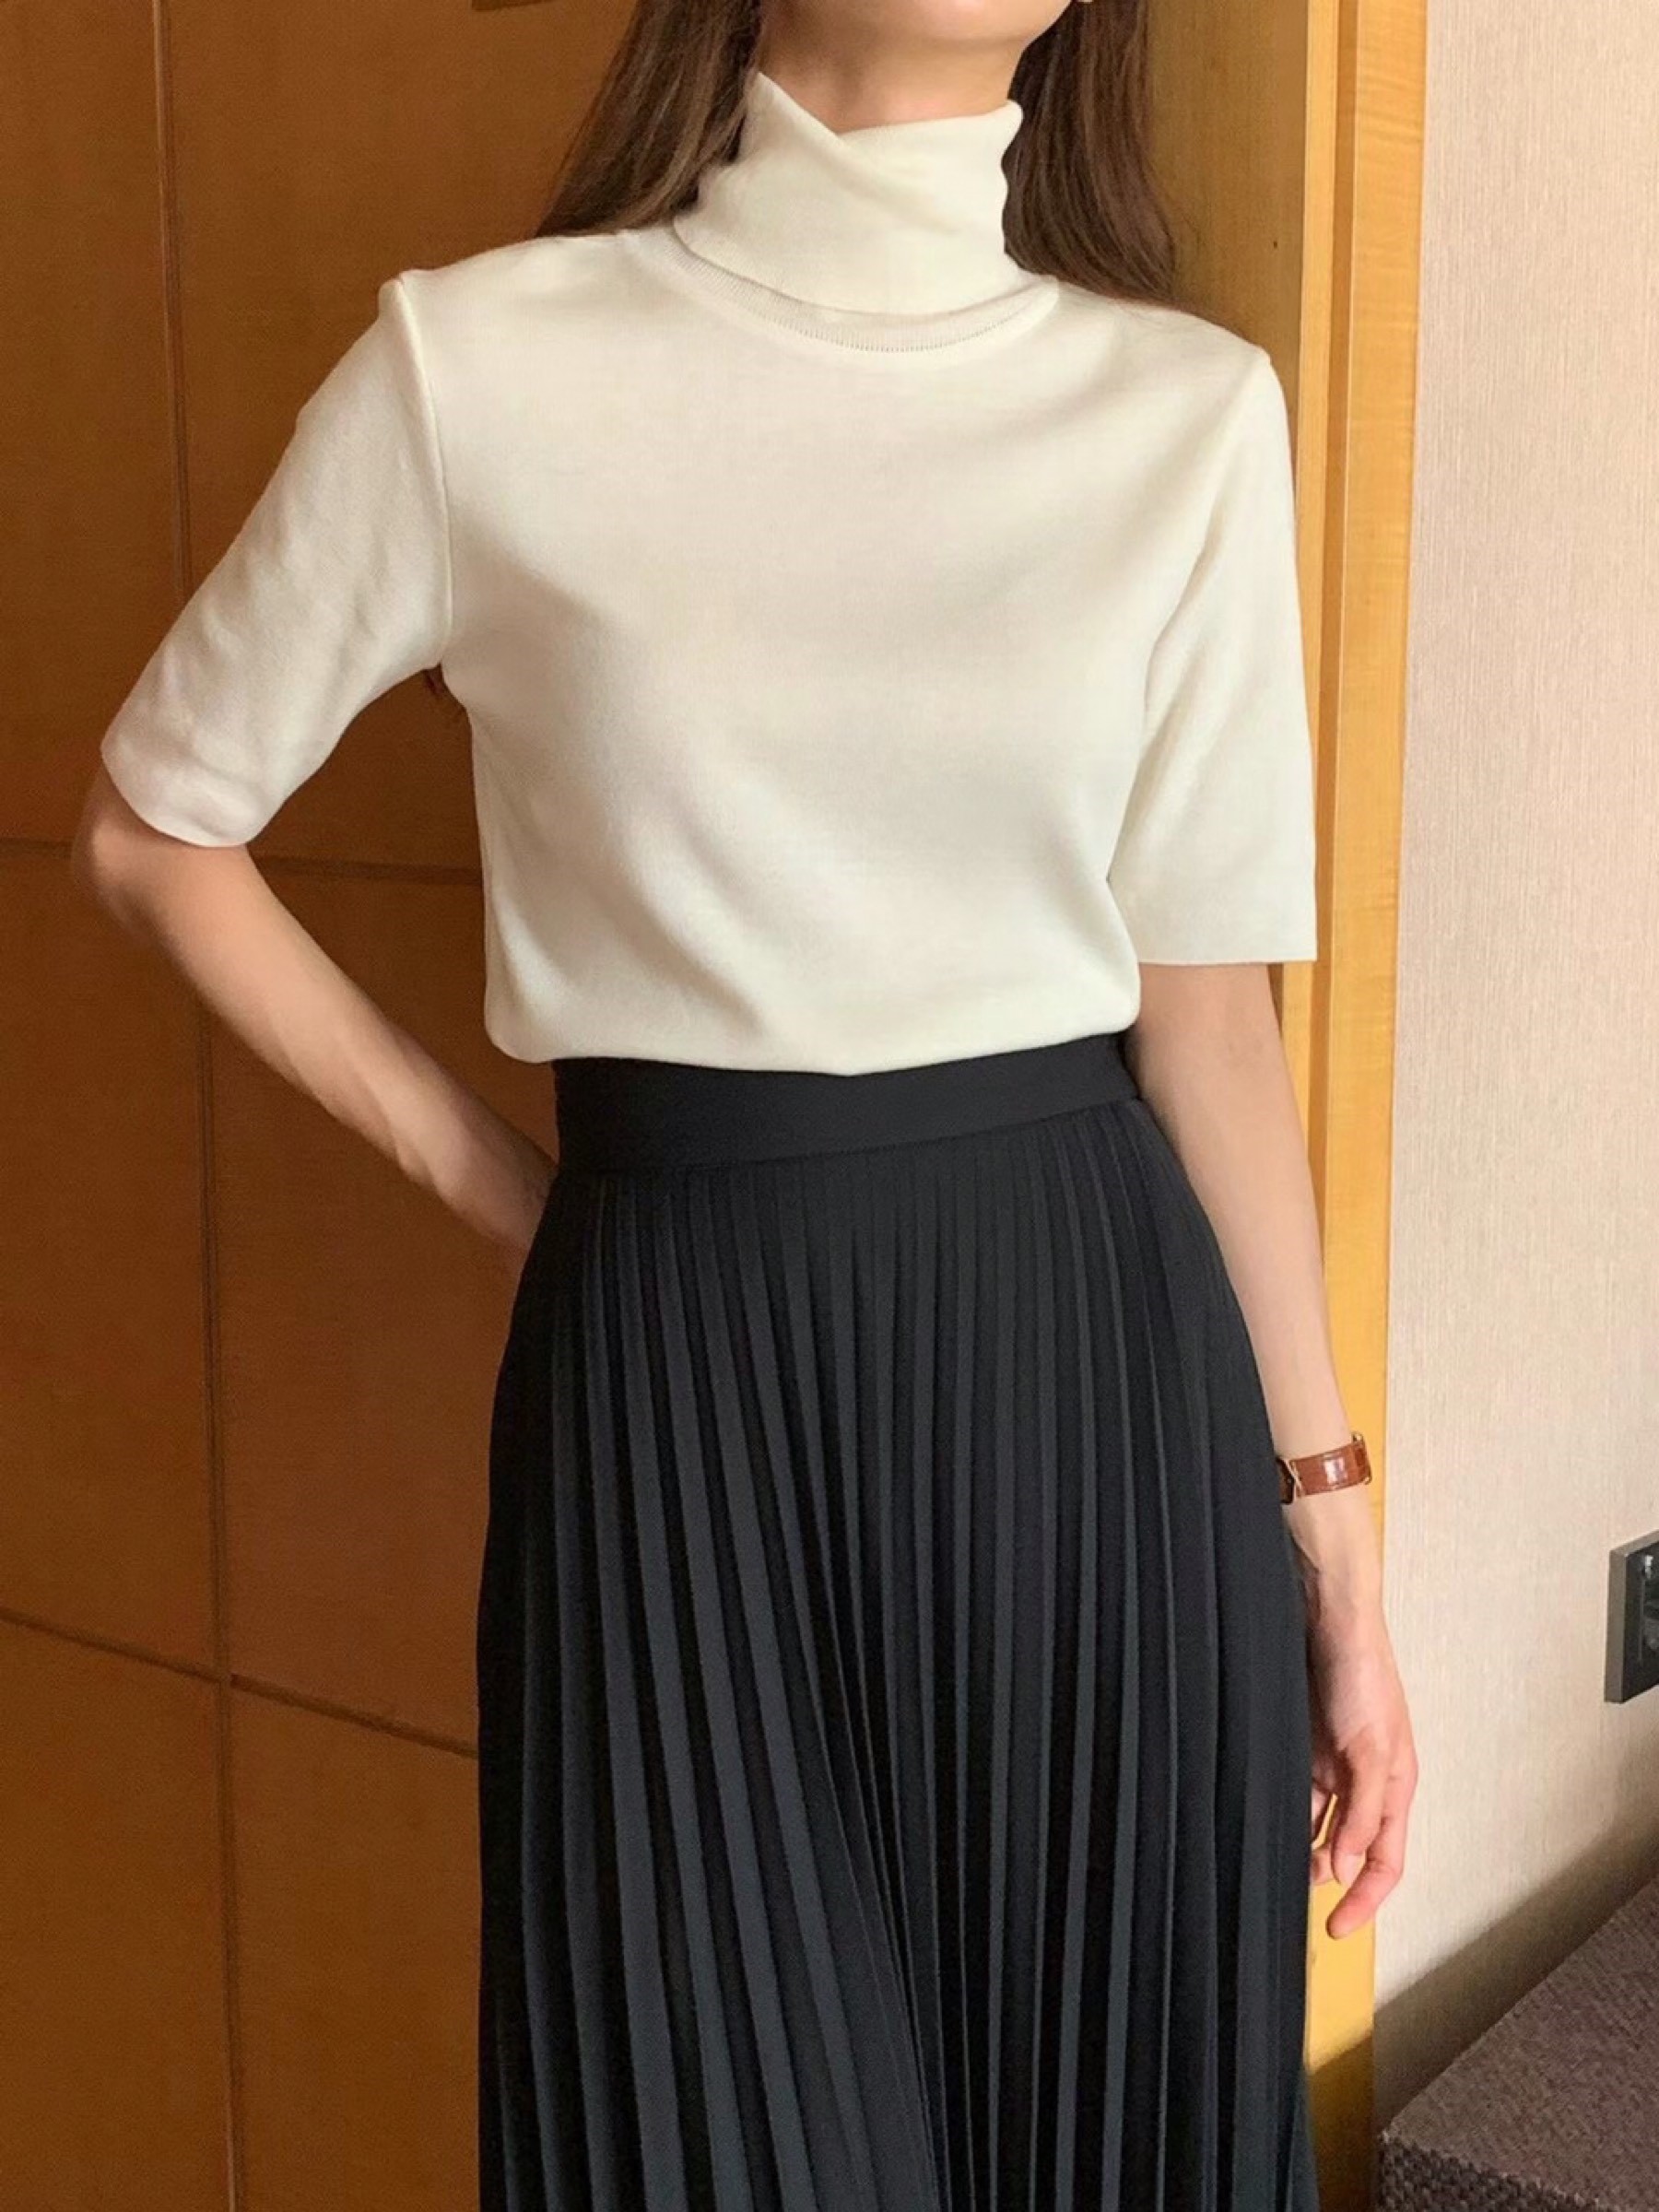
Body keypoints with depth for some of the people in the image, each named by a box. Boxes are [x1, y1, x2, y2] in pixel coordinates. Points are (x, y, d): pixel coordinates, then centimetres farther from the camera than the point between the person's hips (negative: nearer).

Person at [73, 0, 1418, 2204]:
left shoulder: (1190, 413, 1)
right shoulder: (479, 365, -4)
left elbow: (1211, 1008, 3)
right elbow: (154, 825, 7)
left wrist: (1329, 1526, 4)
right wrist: (476, 1168, 4)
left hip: (1089, 1364, 2)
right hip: (680, 1377, -1)